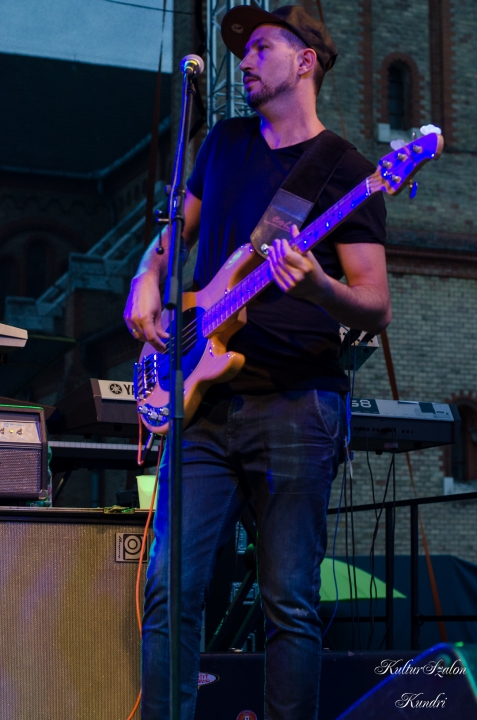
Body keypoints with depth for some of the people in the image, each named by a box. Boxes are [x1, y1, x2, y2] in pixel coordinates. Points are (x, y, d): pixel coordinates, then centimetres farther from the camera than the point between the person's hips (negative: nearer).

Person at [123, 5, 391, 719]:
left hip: (296, 408, -4)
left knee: (290, 603, -3)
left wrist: (319, 286, -27)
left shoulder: (347, 171, 0)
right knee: (172, 587, -3)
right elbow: (177, 232, 28)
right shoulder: (225, 142, 17)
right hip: (205, 398, 5)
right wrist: (147, 281, 6)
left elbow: (377, 309, -5)